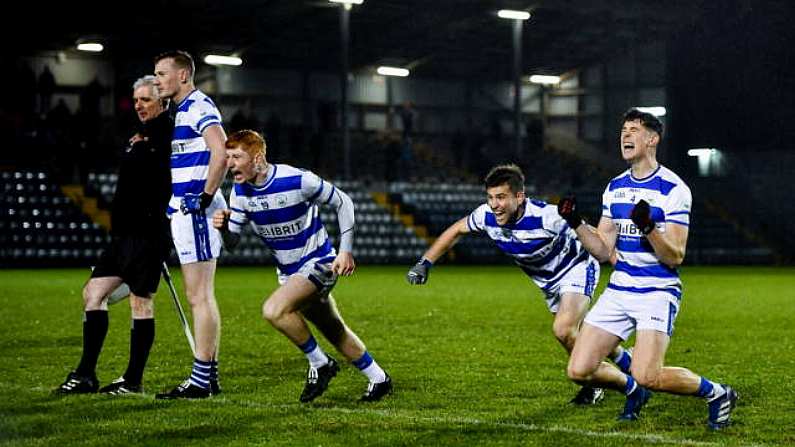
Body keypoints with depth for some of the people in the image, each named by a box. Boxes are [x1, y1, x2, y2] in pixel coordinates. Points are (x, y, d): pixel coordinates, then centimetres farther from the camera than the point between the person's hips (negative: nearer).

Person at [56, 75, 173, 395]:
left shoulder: (168, 135, -7)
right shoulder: (138, 137, 18)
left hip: (148, 234, -10)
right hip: (124, 234, 10)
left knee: (141, 302, -4)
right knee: (93, 293, 7)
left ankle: (133, 380, 5)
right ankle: (86, 375, 11)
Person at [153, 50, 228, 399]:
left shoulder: (199, 106, -12)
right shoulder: (182, 110, 20)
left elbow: (221, 154, -25)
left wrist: (205, 198, -21)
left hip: (195, 211, -11)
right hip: (184, 210, 11)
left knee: (200, 298, -8)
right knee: (200, 297, 12)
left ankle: (201, 380, -7)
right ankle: (209, 375, 16)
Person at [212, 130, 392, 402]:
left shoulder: (297, 180, -23)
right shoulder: (240, 192, -6)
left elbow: (342, 202, -10)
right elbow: (232, 242, -1)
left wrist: (346, 251, -13)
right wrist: (223, 228, -24)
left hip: (319, 264, -7)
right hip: (288, 272, 7)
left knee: (274, 310, -28)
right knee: (335, 332, 17)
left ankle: (320, 364, -9)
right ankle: (378, 379, 35)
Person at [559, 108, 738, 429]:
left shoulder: (673, 189, -10)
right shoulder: (614, 187, 10)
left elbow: (675, 257, -13)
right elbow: (603, 251, 9)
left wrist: (648, 228, -29)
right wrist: (576, 223, -5)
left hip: (658, 293, -6)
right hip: (618, 291, 6)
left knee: (647, 376, -22)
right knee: (579, 371, -4)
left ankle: (716, 393, 5)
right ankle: (632, 389, 27)